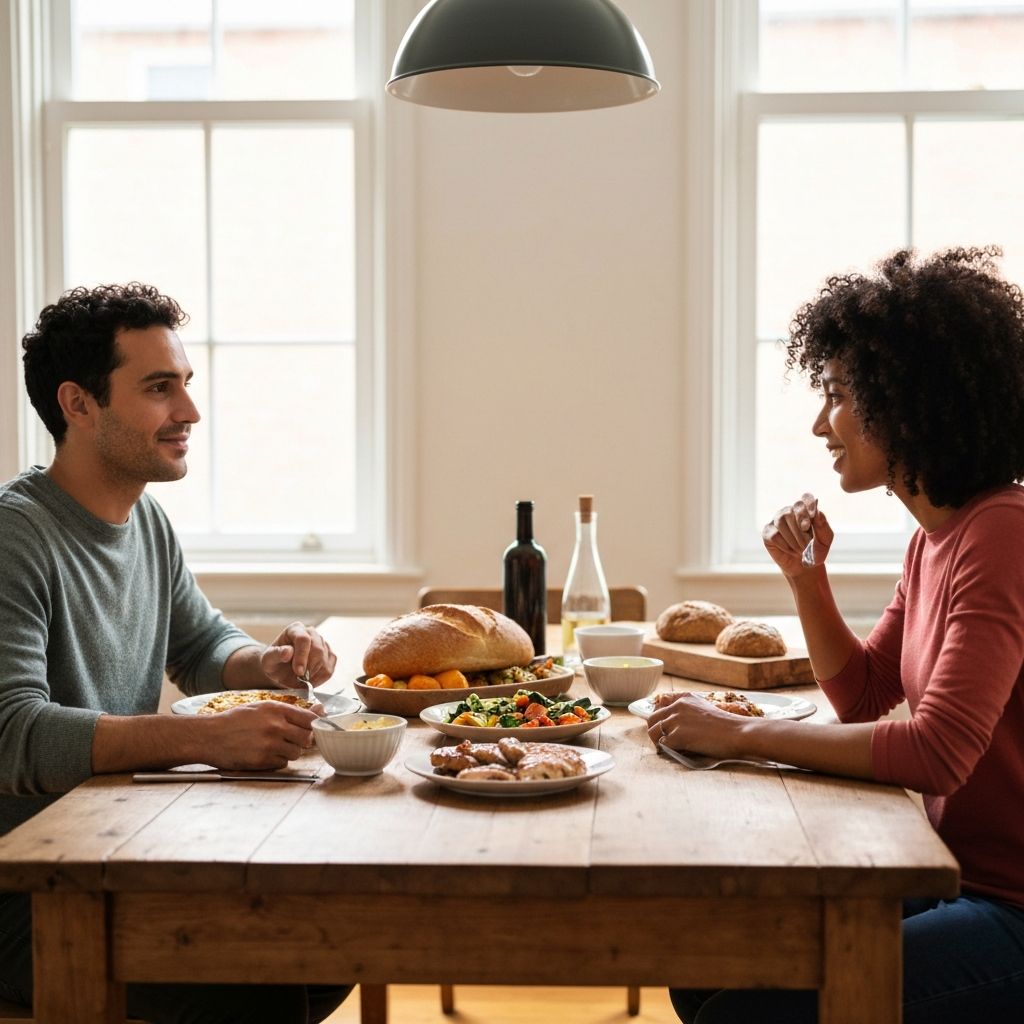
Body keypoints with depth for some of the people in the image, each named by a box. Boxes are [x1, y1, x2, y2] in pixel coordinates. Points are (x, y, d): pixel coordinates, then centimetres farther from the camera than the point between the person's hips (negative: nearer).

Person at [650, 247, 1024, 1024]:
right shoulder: (936, 536, 9)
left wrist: (744, 734, -23)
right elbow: (862, 696, 18)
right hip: (956, 880, 9)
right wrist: (806, 577, 2)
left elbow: (939, 750, -30)